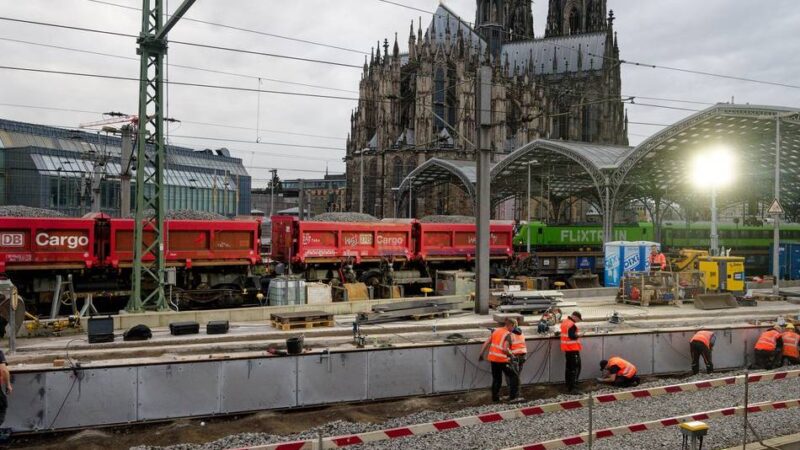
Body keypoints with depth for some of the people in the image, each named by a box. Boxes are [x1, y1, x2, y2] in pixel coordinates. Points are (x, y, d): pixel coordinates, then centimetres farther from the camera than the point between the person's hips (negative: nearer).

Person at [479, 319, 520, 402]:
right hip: (502, 359, -7)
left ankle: (495, 397, 23)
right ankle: (513, 397, 0)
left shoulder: (495, 330, 10)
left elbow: (486, 343, 6)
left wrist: (481, 354, 10)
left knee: (496, 379, 19)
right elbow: (505, 349, -22)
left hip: (493, 358, 7)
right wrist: (511, 355, -6)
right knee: (514, 376, 4)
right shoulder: (508, 334, -10)